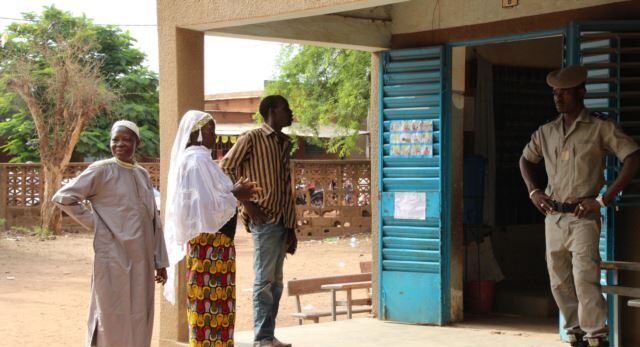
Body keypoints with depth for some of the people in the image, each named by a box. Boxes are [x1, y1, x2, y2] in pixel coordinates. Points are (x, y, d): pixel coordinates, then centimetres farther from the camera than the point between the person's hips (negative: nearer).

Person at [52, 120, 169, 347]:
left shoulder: (143, 175, 12)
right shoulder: (102, 170, -5)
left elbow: (154, 221, 14)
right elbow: (63, 197, -8)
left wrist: (160, 261, 11)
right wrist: (94, 222, -7)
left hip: (141, 261, 6)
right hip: (114, 259, -6)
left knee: (139, 321, 10)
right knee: (113, 321, -2)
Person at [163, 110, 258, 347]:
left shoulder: (196, 158, 14)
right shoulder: (197, 160, -15)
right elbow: (208, 203, -22)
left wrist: (233, 191, 9)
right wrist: (235, 195, -9)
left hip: (211, 243, 10)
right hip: (209, 243, -10)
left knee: (211, 303, 13)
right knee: (211, 303, -5)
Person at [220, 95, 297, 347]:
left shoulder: (284, 143, 17)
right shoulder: (252, 138, -5)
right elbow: (225, 169, -9)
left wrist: (291, 228, 15)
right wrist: (246, 203, -13)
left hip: (282, 221, 7)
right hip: (264, 220, -7)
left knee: (276, 281, 9)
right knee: (264, 280, -6)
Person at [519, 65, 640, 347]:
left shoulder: (600, 128, -4)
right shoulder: (546, 132, 11)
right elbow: (526, 159, 28)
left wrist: (604, 199, -14)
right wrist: (533, 191, 10)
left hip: (583, 216, -6)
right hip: (553, 216, 6)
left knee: (584, 277, -19)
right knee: (559, 282, 8)